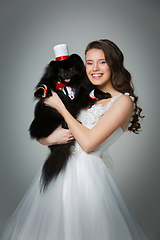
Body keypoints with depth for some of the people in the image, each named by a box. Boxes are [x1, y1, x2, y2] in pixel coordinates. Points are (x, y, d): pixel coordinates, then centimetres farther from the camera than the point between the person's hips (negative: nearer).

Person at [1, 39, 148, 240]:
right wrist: (51, 138, -14)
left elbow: (88, 142, -17)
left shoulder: (123, 101, -9)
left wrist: (60, 106, -9)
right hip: (58, 168, 7)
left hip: (86, 173, -6)